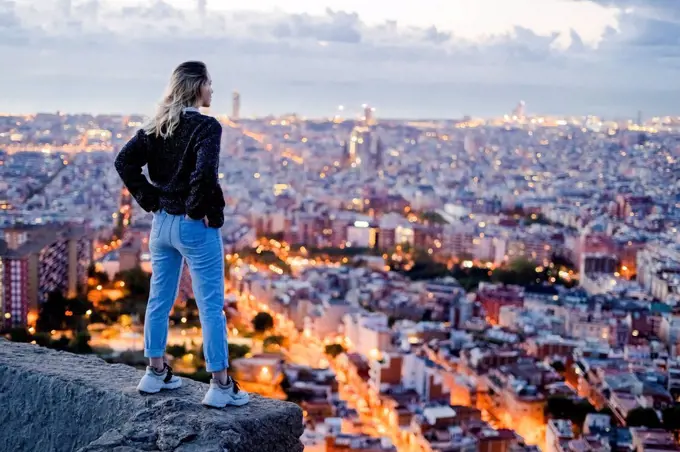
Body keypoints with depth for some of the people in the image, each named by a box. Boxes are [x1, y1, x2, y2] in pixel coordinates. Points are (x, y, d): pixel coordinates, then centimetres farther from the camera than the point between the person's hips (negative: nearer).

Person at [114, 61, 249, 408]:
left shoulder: (158, 125, 5)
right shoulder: (206, 126, -15)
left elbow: (124, 161, 0)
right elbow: (205, 171, -30)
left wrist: (149, 200, 4)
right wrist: (206, 211, -16)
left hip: (162, 223, 7)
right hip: (196, 227, -7)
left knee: (159, 299, 17)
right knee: (211, 307, 0)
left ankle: (155, 372, 27)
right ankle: (220, 386, 4)